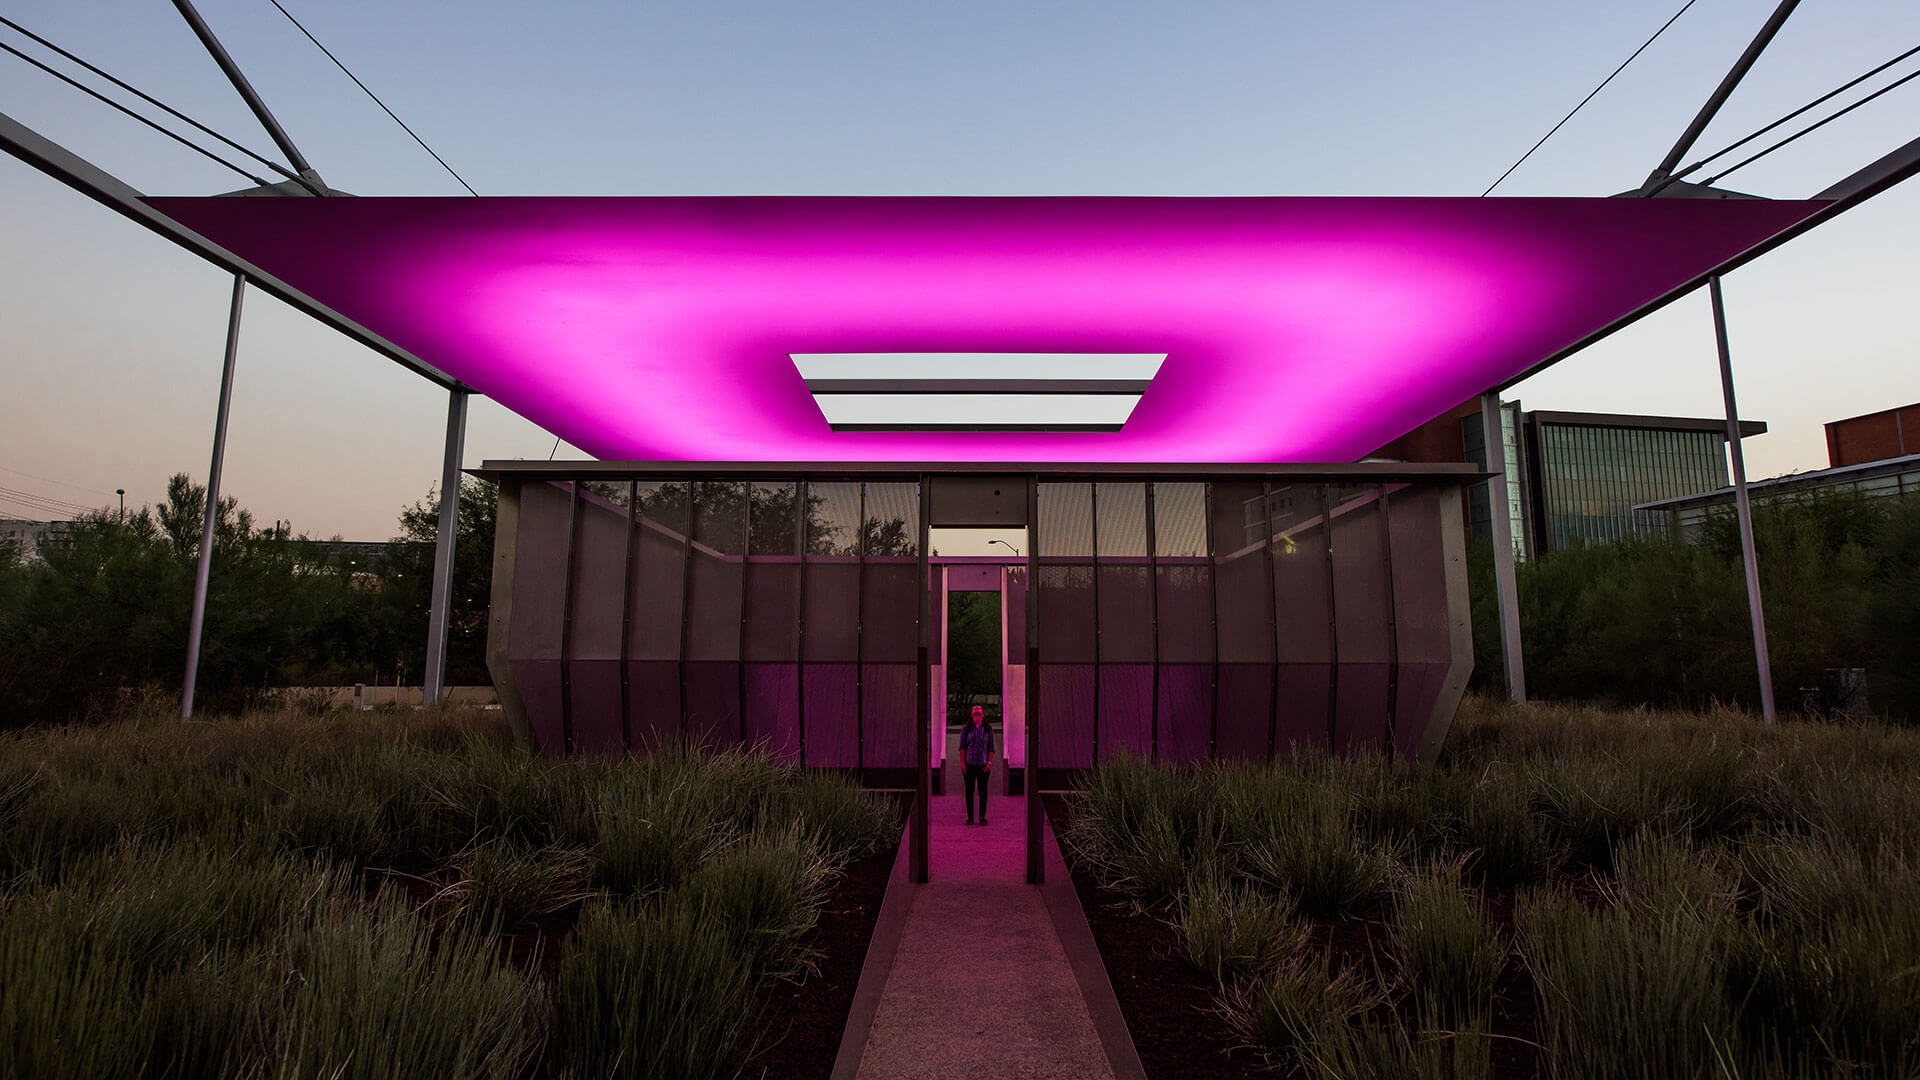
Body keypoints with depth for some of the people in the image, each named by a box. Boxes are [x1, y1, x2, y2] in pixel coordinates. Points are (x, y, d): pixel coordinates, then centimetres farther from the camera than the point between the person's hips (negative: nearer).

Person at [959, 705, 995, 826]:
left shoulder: (988, 730, 7)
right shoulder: (966, 729, 4)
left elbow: (991, 748, 7)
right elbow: (962, 746, 3)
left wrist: (989, 763, -3)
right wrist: (962, 763, -5)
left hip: (983, 765, 1)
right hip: (969, 765, 0)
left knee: (983, 790, 1)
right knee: (969, 791, 2)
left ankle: (982, 817, 10)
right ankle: (970, 817, 10)